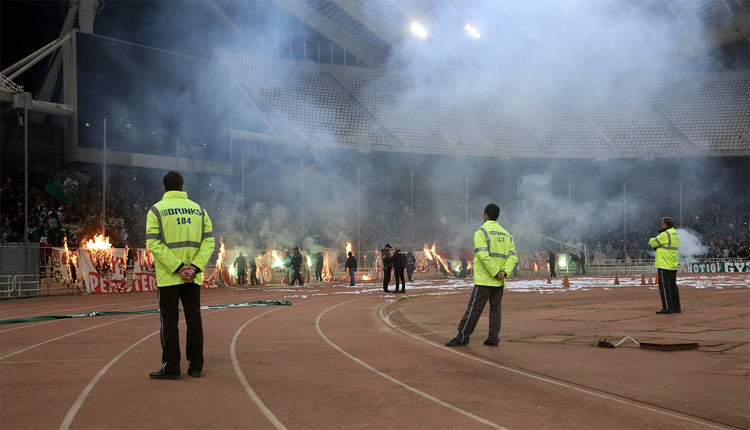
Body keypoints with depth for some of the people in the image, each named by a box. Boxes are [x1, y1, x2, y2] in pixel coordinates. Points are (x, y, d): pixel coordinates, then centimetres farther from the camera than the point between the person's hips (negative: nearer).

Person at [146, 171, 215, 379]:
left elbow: (154, 243, -13)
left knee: (169, 320, 1)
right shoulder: (198, 210, 10)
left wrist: (178, 267, -15)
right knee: (193, 319, 8)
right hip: (193, 277, 3)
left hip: (168, 277, -3)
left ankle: (171, 367, 2)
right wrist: (194, 267, -9)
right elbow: (208, 241, 1)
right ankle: (196, 366, 11)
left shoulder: (156, 210, -2)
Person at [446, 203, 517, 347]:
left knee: (474, 308, -5)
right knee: (495, 308, 9)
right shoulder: (506, 234, 13)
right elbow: (513, 256, 5)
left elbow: (483, 256, -19)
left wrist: (496, 272, -15)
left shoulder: (481, 232, -8)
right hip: (499, 282, 6)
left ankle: (462, 337, -2)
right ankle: (493, 338, 7)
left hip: (484, 280, -6)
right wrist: (504, 271, -7)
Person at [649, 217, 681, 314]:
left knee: (664, 286, -7)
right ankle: (676, 308, 15)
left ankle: (668, 308, -9)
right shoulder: (675, 234, 16)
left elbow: (653, 243, -7)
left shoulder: (665, 235, -15)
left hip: (664, 265, -9)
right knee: (673, 286, 12)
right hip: (673, 265, 9)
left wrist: (651, 240, 13)